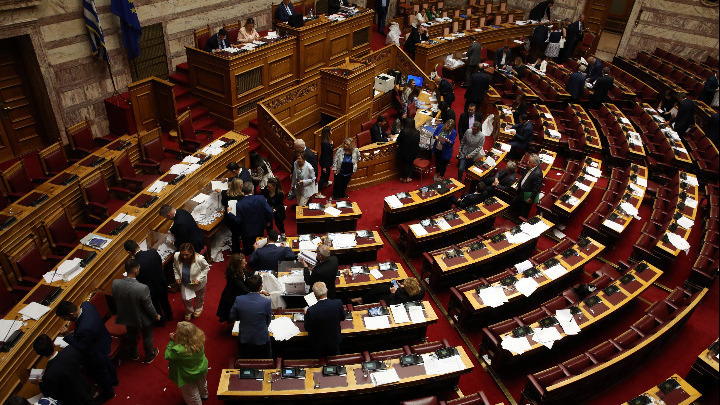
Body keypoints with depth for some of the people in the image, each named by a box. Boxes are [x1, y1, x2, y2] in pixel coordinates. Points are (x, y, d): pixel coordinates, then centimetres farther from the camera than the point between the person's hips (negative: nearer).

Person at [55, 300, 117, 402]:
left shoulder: (84, 329, -47)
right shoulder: (86, 305, -22)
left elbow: (82, 349, -28)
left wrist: (67, 335, -27)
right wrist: (76, 331, -4)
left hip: (96, 356, -8)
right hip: (104, 341, 8)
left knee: (101, 373, 22)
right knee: (108, 362, 35)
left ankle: (108, 393, 51)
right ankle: (114, 380, 64)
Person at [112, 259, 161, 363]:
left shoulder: (115, 283, -25)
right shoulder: (143, 288, -39)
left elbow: (116, 301, -5)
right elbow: (149, 307, -24)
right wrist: (156, 316, -4)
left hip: (127, 318, 4)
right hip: (143, 319, -4)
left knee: (131, 335, 32)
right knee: (147, 337, 25)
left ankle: (133, 355, 58)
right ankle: (149, 357, 49)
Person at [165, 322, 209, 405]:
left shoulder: (179, 350, -45)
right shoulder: (199, 339, -29)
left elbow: (167, 356, -23)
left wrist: (171, 341, -23)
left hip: (188, 376, -5)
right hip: (202, 370, 6)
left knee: (192, 396, 26)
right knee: (202, 385, 39)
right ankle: (204, 395, 67)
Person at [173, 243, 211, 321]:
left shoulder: (199, 259, -39)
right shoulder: (177, 256, -29)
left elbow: (206, 268, -18)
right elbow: (175, 267, -4)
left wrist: (199, 279, -26)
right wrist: (177, 277, -13)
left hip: (198, 283, -2)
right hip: (185, 283, 2)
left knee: (199, 297, 26)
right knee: (185, 298, 17)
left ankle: (198, 309, 61)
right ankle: (189, 311, 51)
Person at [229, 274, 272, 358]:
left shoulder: (239, 300, -15)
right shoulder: (266, 302, -21)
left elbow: (232, 317, 1)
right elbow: (268, 322, -5)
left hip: (244, 340, 3)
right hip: (261, 341, -2)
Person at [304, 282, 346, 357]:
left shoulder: (311, 311, -33)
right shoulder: (338, 303, -26)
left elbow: (307, 328, -12)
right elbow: (342, 318, -5)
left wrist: (306, 315, 5)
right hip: (335, 341, 3)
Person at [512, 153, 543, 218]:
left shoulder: (537, 174, -31)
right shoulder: (530, 168, -4)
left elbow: (536, 188, -27)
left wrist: (531, 198, -21)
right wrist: (518, 185, 14)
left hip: (527, 196, -9)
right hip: (521, 191, 9)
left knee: (524, 213, 9)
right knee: (514, 203, 25)